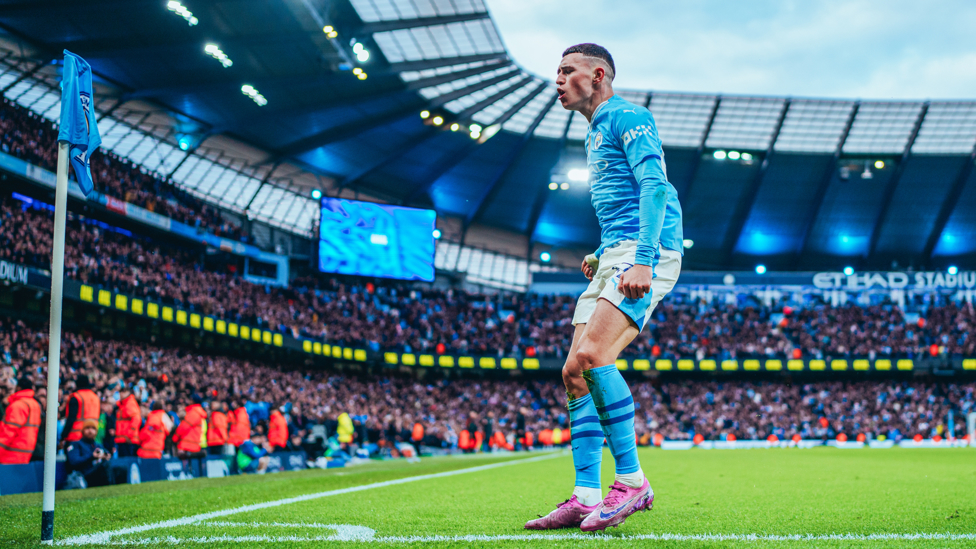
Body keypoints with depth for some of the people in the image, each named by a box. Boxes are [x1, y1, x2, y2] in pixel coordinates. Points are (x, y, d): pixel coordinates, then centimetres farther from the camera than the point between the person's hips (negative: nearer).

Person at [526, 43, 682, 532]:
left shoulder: (626, 117, -3)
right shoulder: (595, 134, 27)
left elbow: (655, 186, -16)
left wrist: (641, 260, -25)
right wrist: (602, 255, 17)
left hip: (647, 253, -10)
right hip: (616, 256, 10)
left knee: (592, 356, -25)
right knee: (575, 372, 1)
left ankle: (631, 481, -18)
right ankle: (585, 500, 1)